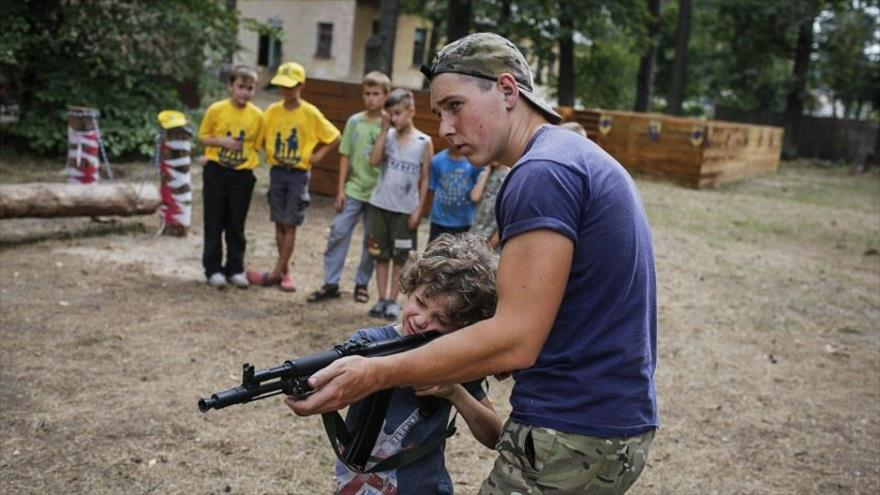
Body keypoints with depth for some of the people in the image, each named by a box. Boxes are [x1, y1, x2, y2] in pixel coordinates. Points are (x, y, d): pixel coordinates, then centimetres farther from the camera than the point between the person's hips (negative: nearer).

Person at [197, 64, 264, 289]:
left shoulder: (257, 115, -1)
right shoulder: (216, 110, -5)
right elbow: (202, 137, 2)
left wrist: (251, 159, -3)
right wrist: (221, 141, -15)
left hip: (242, 175, 1)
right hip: (216, 172, -1)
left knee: (236, 224, 9)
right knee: (214, 223, 4)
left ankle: (235, 269, 19)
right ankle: (213, 269, 12)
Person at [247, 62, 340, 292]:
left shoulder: (310, 113, -7)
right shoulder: (273, 111, 2)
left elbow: (334, 137, 2)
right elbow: (262, 137, 15)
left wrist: (317, 155, -4)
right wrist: (269, 153, 1)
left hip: (298, 174, -4)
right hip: (277, 172, 4)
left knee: (290, 225, -2)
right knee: (279, 224, 6)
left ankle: (276, 273, 1)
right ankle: (286, 271, 15)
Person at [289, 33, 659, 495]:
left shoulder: (542, 173, -18)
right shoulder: (581, 156, 13)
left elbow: (514, 341, -23)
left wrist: (375, 375, -20)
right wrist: (448, 375, 7)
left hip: (569, 439, -10)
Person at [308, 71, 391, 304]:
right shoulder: (354, 121, 2)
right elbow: (345, 156, 5)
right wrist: (341, 189, 1)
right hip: (353, 190, 2)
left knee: (372, 241, 7)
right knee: (338, 233, -3)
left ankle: (362, 283, 22)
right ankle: (330, 283, 5)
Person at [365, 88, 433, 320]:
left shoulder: (424, 142, -5)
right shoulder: (388, 136, 1)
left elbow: (425, 179, -2)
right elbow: (374, 160, -15)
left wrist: (418, 209, -6)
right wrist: (384, 129, -14)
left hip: (406, 210, -2)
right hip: (380, 205, 3)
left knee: (400, 257, 6)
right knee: (381, 255, 9)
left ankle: (393, 300, 16)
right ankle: (382, 299, 18)